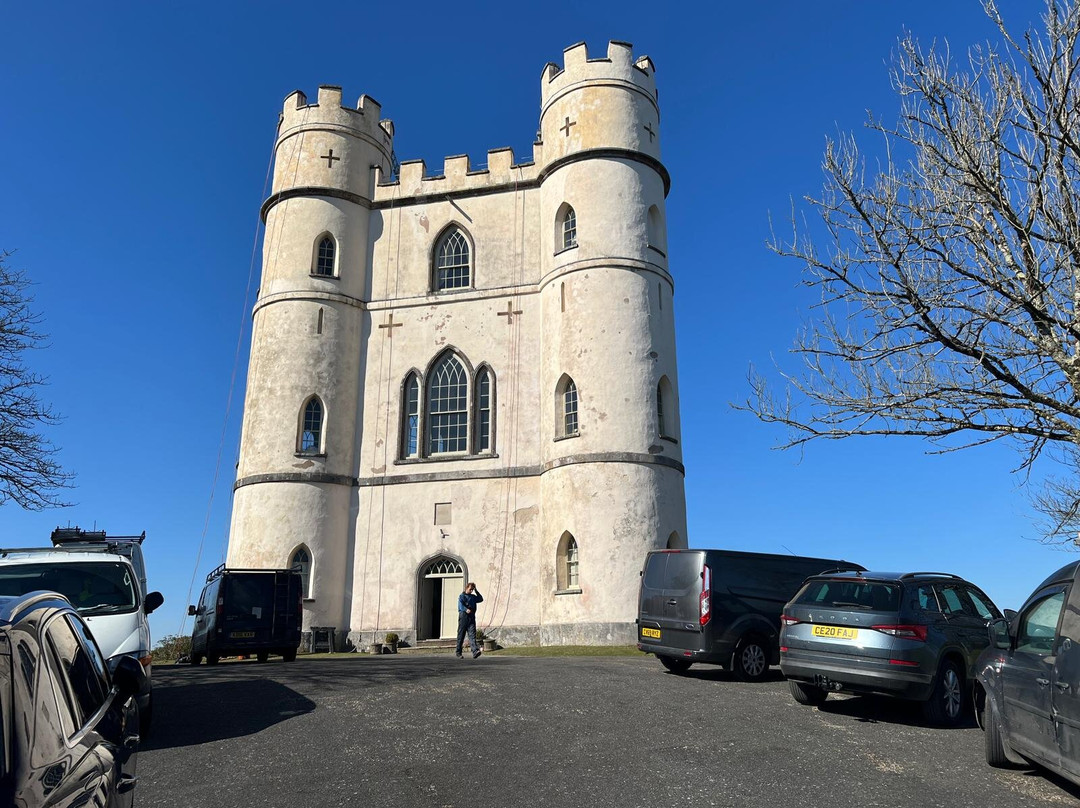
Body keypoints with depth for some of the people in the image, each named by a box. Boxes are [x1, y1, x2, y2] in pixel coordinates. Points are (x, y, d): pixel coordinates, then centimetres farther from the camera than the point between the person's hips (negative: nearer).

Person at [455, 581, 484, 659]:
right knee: (461, 635, 3)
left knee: (472, 635, -9)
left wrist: (476, 591, 19)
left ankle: (475, 651, -22)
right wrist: (466, 609, -32)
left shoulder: (473, 597, 19)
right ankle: (458, 652, 14)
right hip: (463, 616, -4)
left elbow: (481, 599, 28)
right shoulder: (462, 596, 1)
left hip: (472, 617, 4)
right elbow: (460, 605, -14)